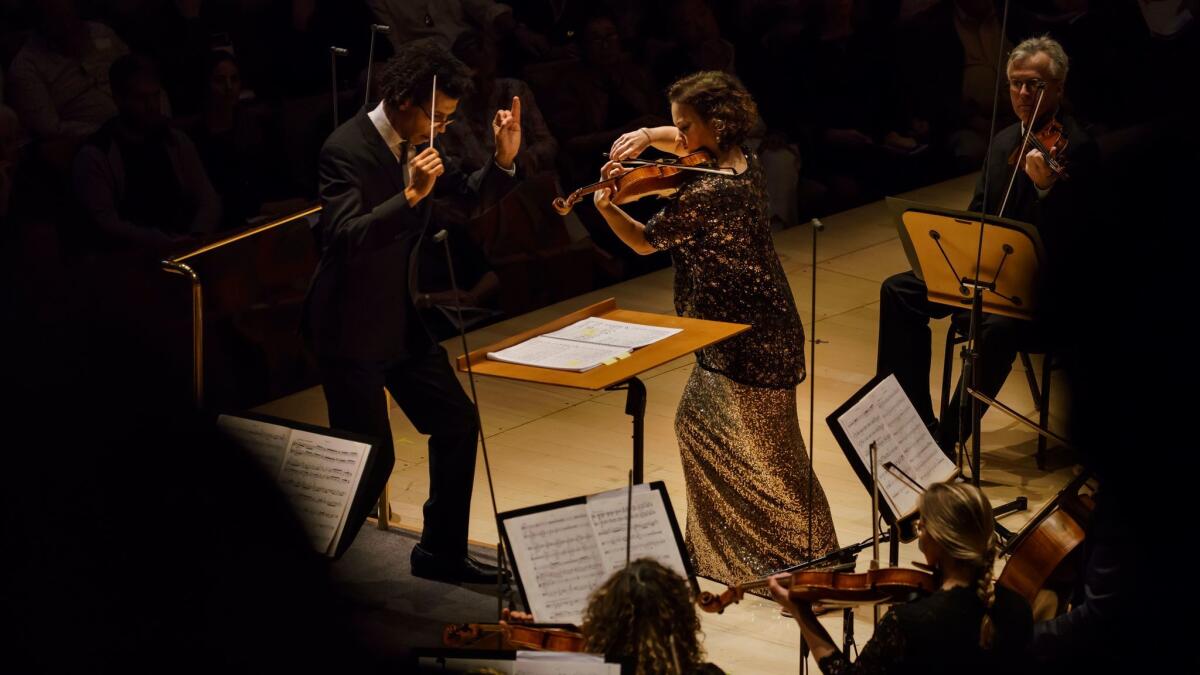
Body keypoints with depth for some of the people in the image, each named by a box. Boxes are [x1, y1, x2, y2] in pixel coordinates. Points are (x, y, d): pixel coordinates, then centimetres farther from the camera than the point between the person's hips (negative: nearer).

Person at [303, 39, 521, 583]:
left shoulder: (417, 144, 3)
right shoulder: (347, 149, -21)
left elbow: (470, 197, 12)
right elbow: (347, 236, -31)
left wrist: (504, 159, -6)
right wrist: (411, 195, -39)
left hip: (402, 319, 9)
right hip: (350, 327, -8)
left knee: (457, 425, 12)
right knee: (371, 456, -5)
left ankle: (441, 552, 26)